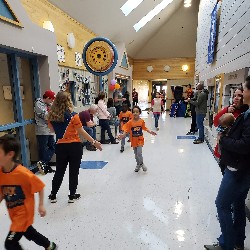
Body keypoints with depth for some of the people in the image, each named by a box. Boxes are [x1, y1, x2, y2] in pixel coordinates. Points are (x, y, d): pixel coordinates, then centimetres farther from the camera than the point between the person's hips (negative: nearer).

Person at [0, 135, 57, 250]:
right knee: (28, 232, 25)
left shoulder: (23, 173, -29)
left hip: (24, 212, -7)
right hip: (13, 213, 7)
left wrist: (41, 205, -12)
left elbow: (40, 187, -17)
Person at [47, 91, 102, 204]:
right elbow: (82, 132, -12)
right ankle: (72, 195, 22)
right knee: (74, 171, 11)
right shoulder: (73, 115, -14)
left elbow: (52, 129, 11)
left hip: (60, 146, 4)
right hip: (74, 146, -4)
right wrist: (94, 142, -5)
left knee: (59, 171, 18)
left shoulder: (52, 116, -2)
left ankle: (53, 195, 28)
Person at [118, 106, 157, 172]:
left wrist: (150, 132, -1)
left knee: (139, 153, -11)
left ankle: (141, 163, 17)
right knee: (136, 153, 15)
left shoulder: (142, 121, -9)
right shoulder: (130, 122, -13)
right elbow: (126, 130, -12)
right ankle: (138, 164, 37)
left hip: (140, 139, -1)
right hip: (134, 140, 1)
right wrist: (123, 135, -26)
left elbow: (144, 128, 5)